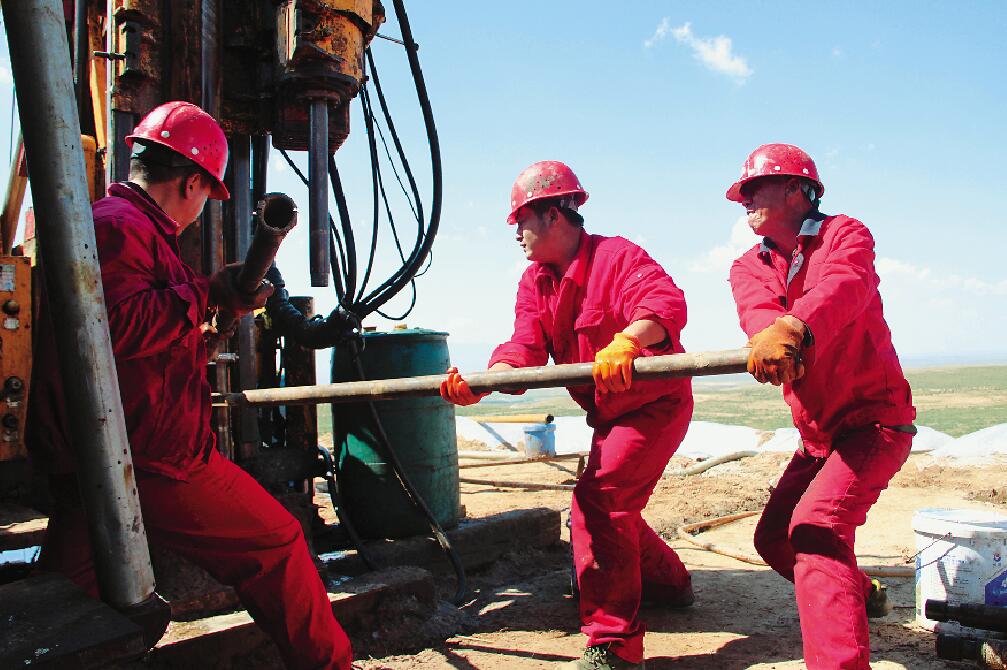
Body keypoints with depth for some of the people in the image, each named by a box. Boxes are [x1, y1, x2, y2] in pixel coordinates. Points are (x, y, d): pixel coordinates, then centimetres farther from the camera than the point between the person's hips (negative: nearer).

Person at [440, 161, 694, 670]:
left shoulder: (616, 256, -21)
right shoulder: (535, 282, 2)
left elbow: (666, 302, -40)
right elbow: (524, 348, -12)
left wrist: (625, 342, -60)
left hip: (656, 402, -9)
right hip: (608, 415, 9)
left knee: (598, 502, -20)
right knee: (611, 508, 22)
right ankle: (668, 583, 48)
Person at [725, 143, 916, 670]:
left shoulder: (845, 235, -9)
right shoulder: (750, 267, 4)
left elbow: (844, 286, -34)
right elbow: (759, 314, -20)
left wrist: (793, 327, -56)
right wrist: (774, 341, -45)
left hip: (876, 420, -7)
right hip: (817, 434, 7)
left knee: (815, 526, -26)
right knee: (774, 538, 15)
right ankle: (861, 595, 40)